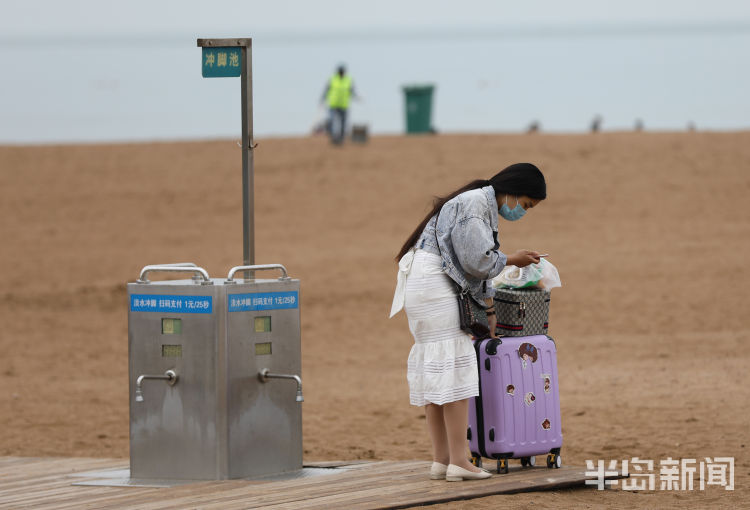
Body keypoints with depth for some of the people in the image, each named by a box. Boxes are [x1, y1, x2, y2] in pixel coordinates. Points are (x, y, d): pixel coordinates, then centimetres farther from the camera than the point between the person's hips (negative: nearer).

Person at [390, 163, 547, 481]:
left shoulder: (486, 208, 18)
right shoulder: (475, 204, -13)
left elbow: (478, 264, 25)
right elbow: (476, 260, -18)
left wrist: (488, 310, 27)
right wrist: (512, 260, -2)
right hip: (433, 282, -11)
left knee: (434, 371, 9)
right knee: (454, 369, -10)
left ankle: (441, 460, 10)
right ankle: (458, 462, -12)